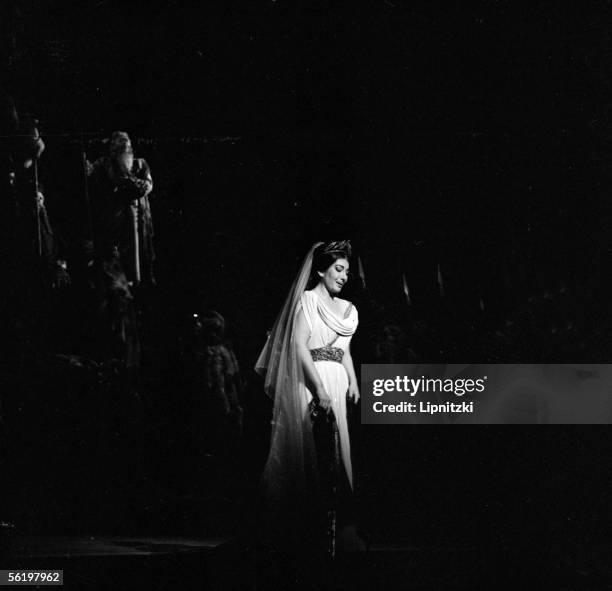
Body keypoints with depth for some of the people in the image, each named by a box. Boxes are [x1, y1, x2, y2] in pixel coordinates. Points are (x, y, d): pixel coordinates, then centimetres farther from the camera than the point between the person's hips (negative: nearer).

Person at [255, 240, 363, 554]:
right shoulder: (307, 300, -3)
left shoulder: (347, 309, 19)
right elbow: (299, 345, -12)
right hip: (310, 383, -7)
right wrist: (320, 389, -18)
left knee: (334, 453, 4)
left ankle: (338, 527, 6)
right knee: (311, 452, -10)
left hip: (336, 387, 7)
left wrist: (353, 381, 7)